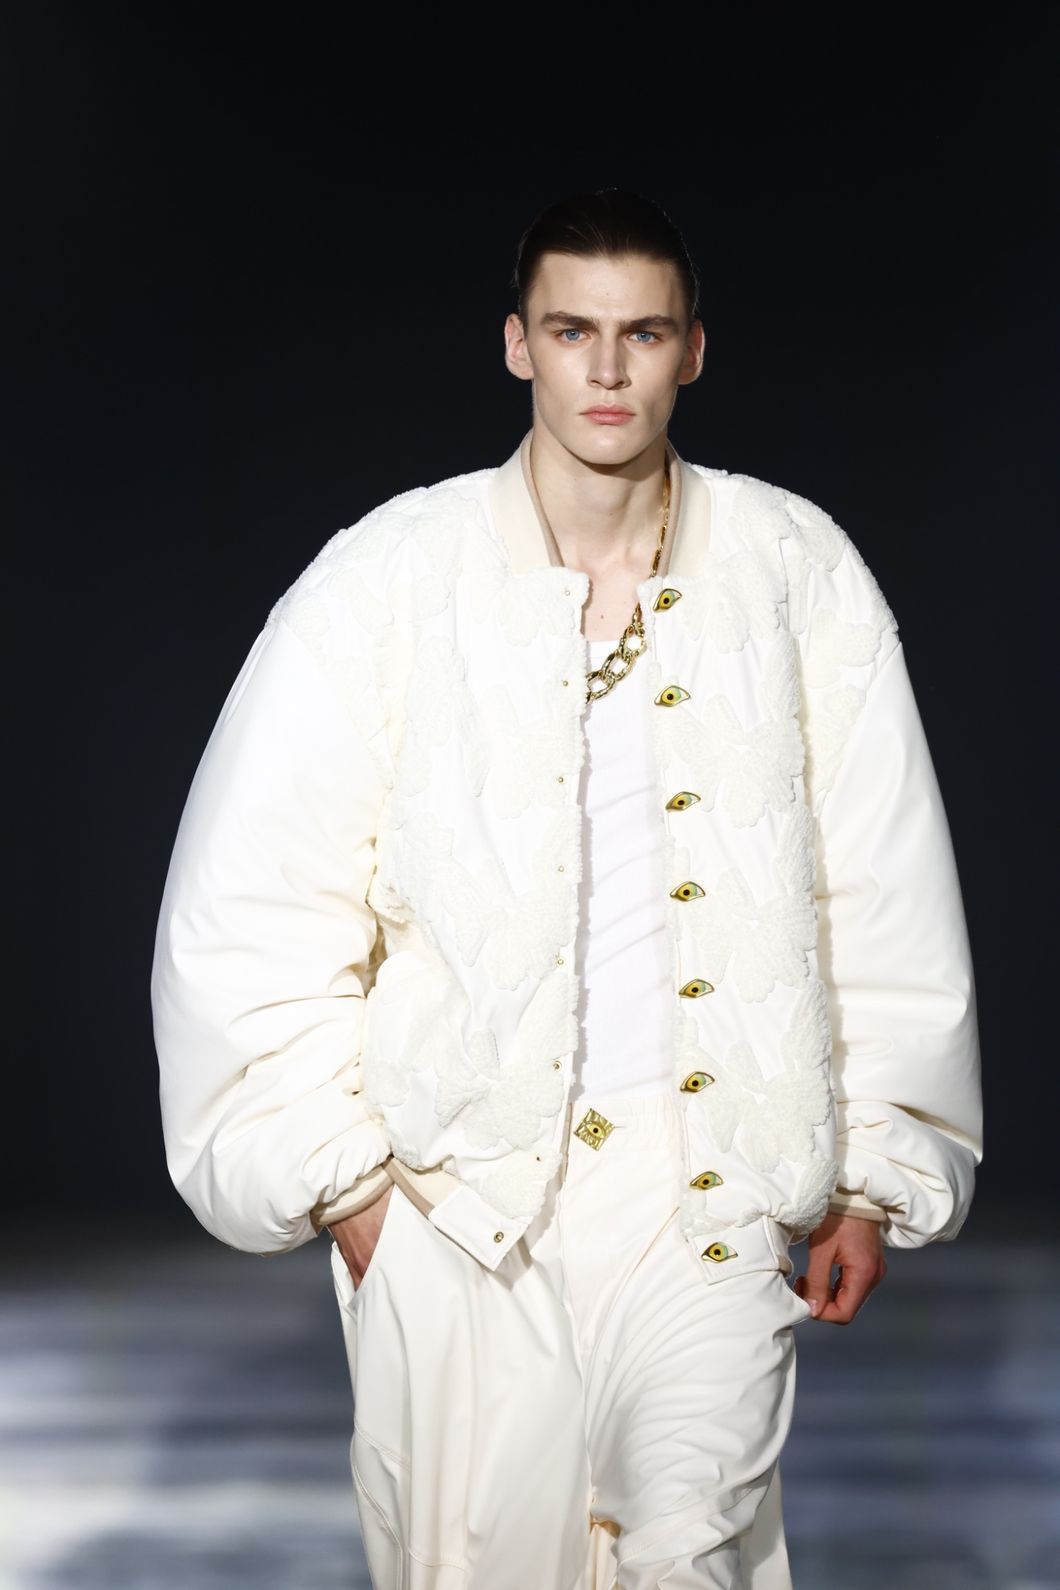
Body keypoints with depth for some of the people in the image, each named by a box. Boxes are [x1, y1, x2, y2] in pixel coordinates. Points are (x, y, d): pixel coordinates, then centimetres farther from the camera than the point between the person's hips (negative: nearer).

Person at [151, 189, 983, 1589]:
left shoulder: (797, 569, 3)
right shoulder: (389, 577, -2)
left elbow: (886, 901, 7)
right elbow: (251, 904, -1)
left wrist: (876, 1171, 6)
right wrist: (340, 1177, -4)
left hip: (713, 1173, 1)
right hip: (455, 1188, 0)